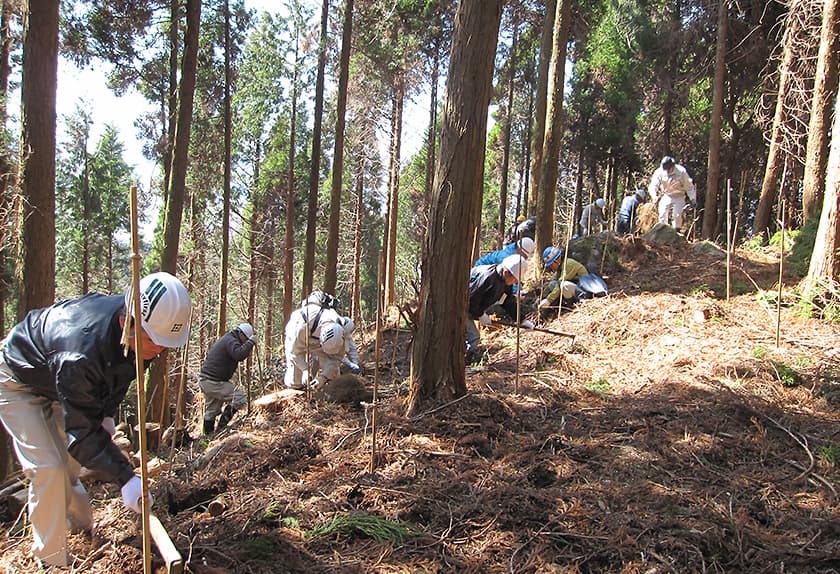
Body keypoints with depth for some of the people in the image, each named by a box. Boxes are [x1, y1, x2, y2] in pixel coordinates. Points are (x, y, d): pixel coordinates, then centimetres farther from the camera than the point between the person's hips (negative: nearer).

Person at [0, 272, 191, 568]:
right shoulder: (82, 348, -46)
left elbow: (120, 373, 3)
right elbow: (82, 431, -40)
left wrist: (107, 413, -1)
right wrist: (125, 478, -42)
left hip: (59, 383, 7)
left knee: (70, 462, 16)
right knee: (48, 467, -15)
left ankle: (83, 528, 36)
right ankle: (52, 561, -2)